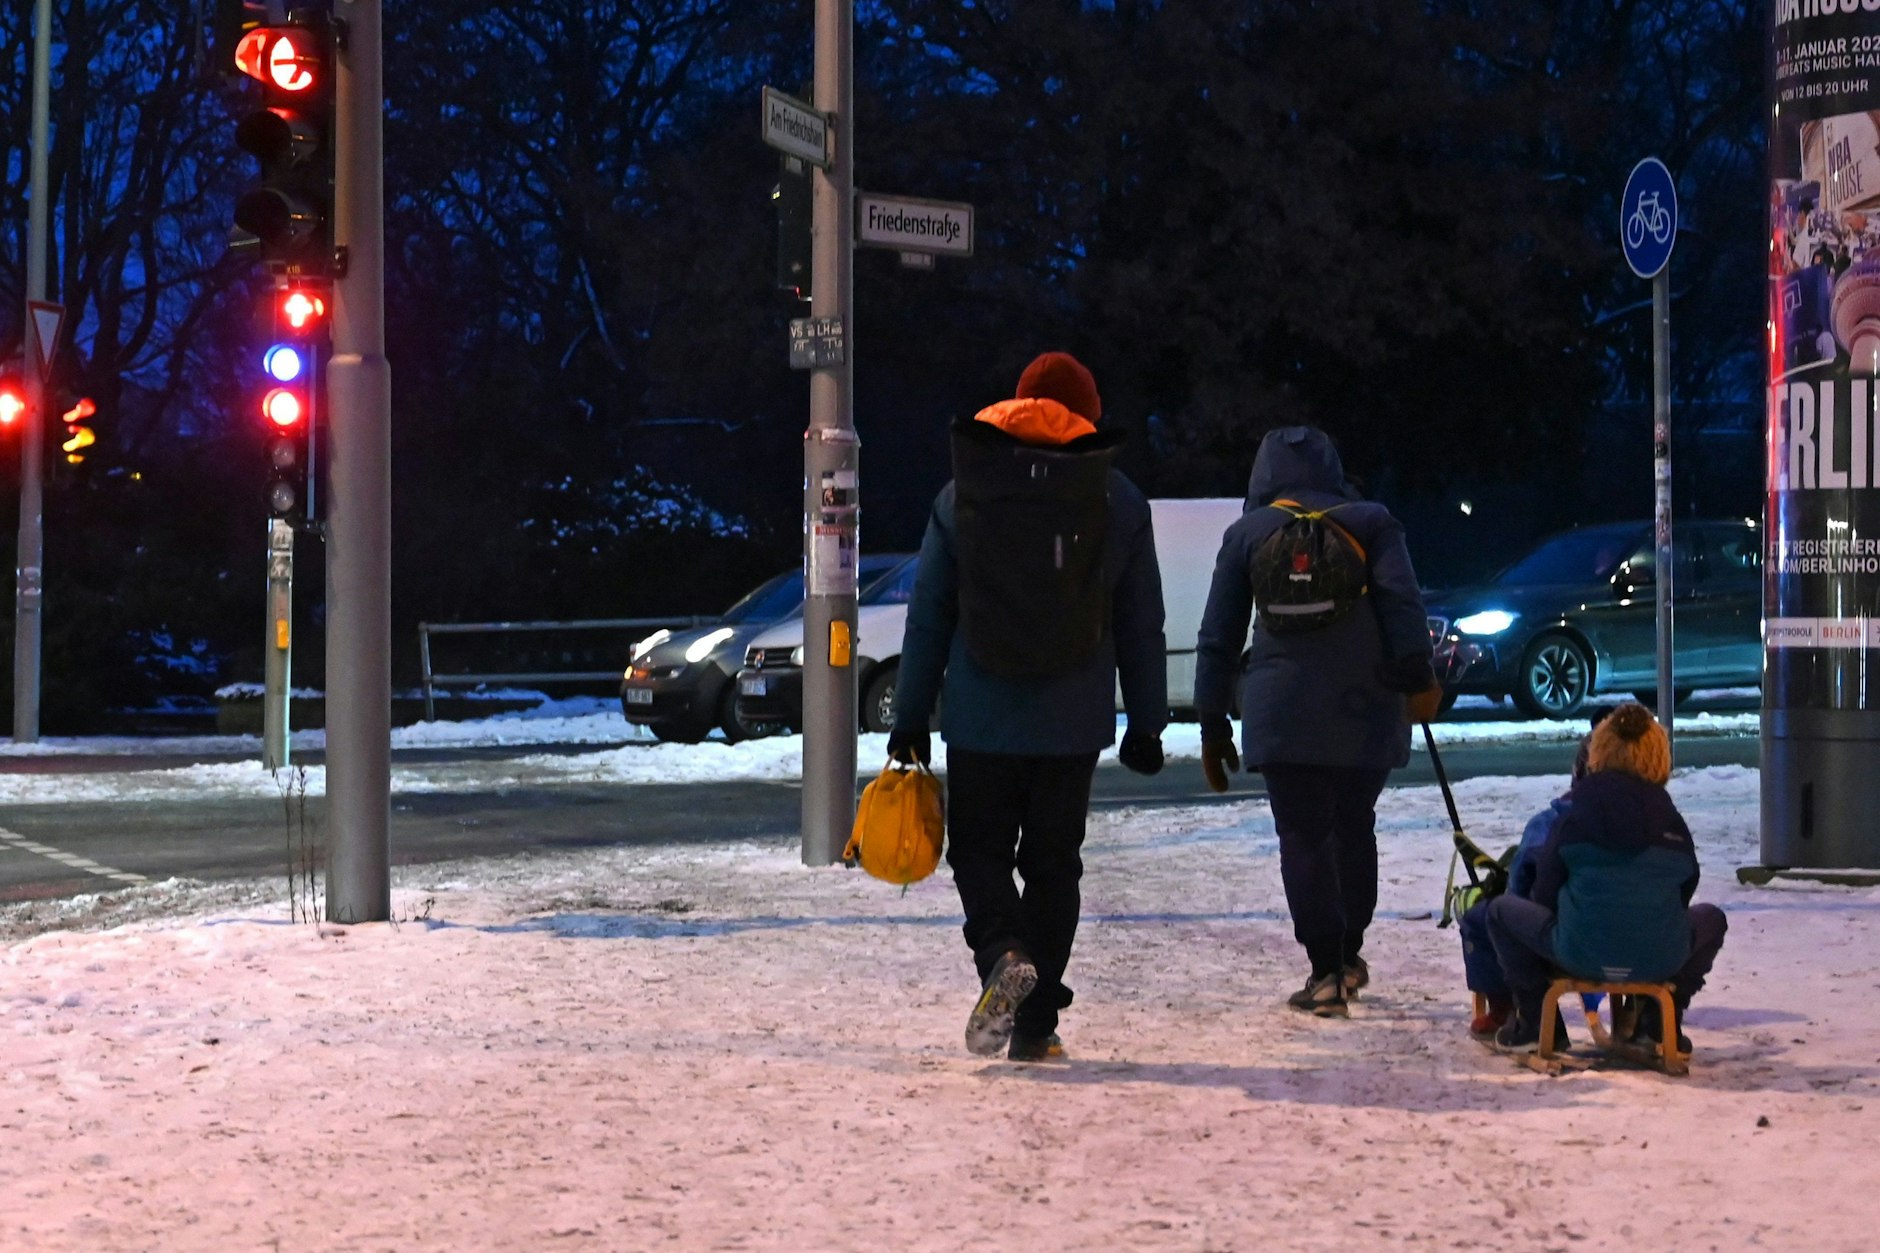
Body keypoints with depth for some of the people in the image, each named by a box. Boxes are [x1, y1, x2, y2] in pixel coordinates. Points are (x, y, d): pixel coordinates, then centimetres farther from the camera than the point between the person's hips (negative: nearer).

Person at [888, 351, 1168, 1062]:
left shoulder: (962, 494, 0)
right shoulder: (1120, 500, 1)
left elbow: (927, 616, 2)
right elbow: (1141, 627, 4)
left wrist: (910, 719, 7)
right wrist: (1146, 726, 12)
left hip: (981, 719, -1)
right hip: (1073, 723, 1)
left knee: (978, 849, 12)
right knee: (1053, 864, 10)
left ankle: (1003, 954, -17)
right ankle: (1036, 1026, 8)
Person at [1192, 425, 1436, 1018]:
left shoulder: (1247, 533, 11)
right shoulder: (1372, 522, 10)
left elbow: (1218, 638, 10)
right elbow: (1403, 602, -6)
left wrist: (1213, 725, 13)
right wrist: (1419, 678, -8)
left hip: (1283, 712, -2)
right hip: (1367, 708, 2)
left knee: (1304, 839, 1)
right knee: (1355, 829, 18)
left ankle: (1326, 972, -6)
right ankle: (1349, 956, 28)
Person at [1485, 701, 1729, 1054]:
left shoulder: (1576, 808, 1)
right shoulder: (1669, 815, 8)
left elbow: (1545, 888, 4)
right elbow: (1687, 884, 15)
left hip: (1581, 954, -2)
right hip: (1661, 960, 2)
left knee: (1501, 909, 23)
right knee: (1711, 919, 35)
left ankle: (1532, 1019, 20)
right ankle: (1664, 1020, 24)